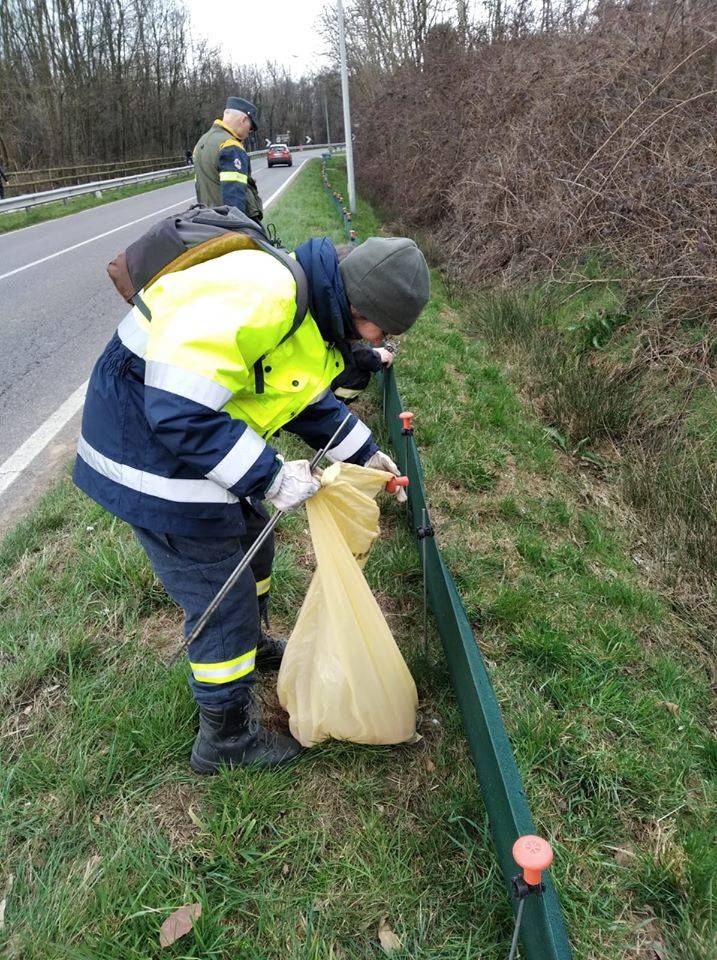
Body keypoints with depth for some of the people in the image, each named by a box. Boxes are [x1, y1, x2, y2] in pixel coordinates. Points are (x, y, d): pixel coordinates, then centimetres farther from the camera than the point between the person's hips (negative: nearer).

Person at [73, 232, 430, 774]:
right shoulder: (262, 296, -31)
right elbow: (178, 410, -33)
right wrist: (270, 477, -26)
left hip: (203, 441, 10)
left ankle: (249, 644, 55)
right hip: (155, 458, -10)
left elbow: (313, 401, 19)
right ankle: (226, 739, 26)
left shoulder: (317, 311, 3)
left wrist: (365, 453, 15)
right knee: (221, 601, 2)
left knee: (251, 545, 26)